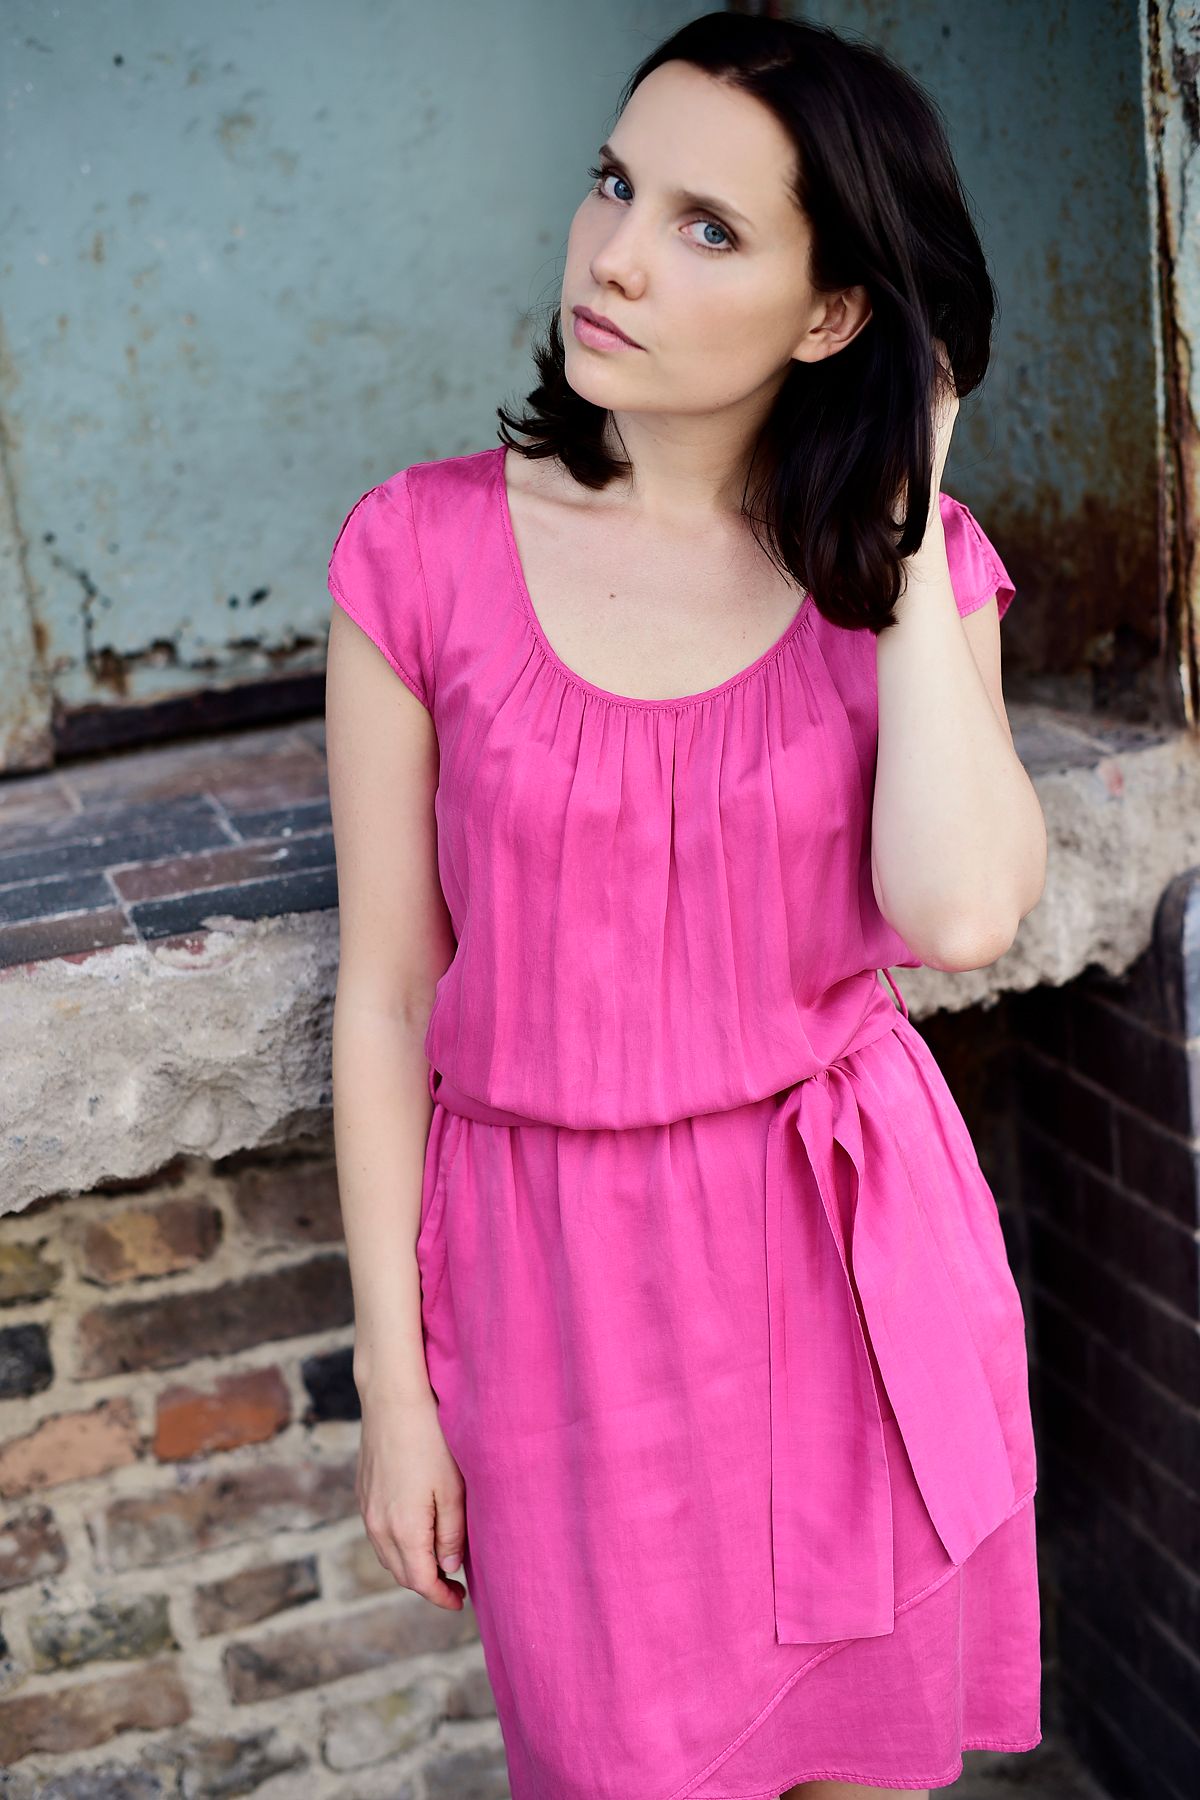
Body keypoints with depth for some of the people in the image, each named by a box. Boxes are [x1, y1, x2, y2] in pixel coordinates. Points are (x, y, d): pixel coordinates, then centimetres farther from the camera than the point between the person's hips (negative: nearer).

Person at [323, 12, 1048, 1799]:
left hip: (854, 1248, 2)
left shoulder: (910, 564, -3)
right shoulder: (426, 551, -9)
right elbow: (386, 997, -4)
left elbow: (960, 912, -22)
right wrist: (394, 1379, -2)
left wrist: (904, 514, -15)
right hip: (560, 1266, -1)